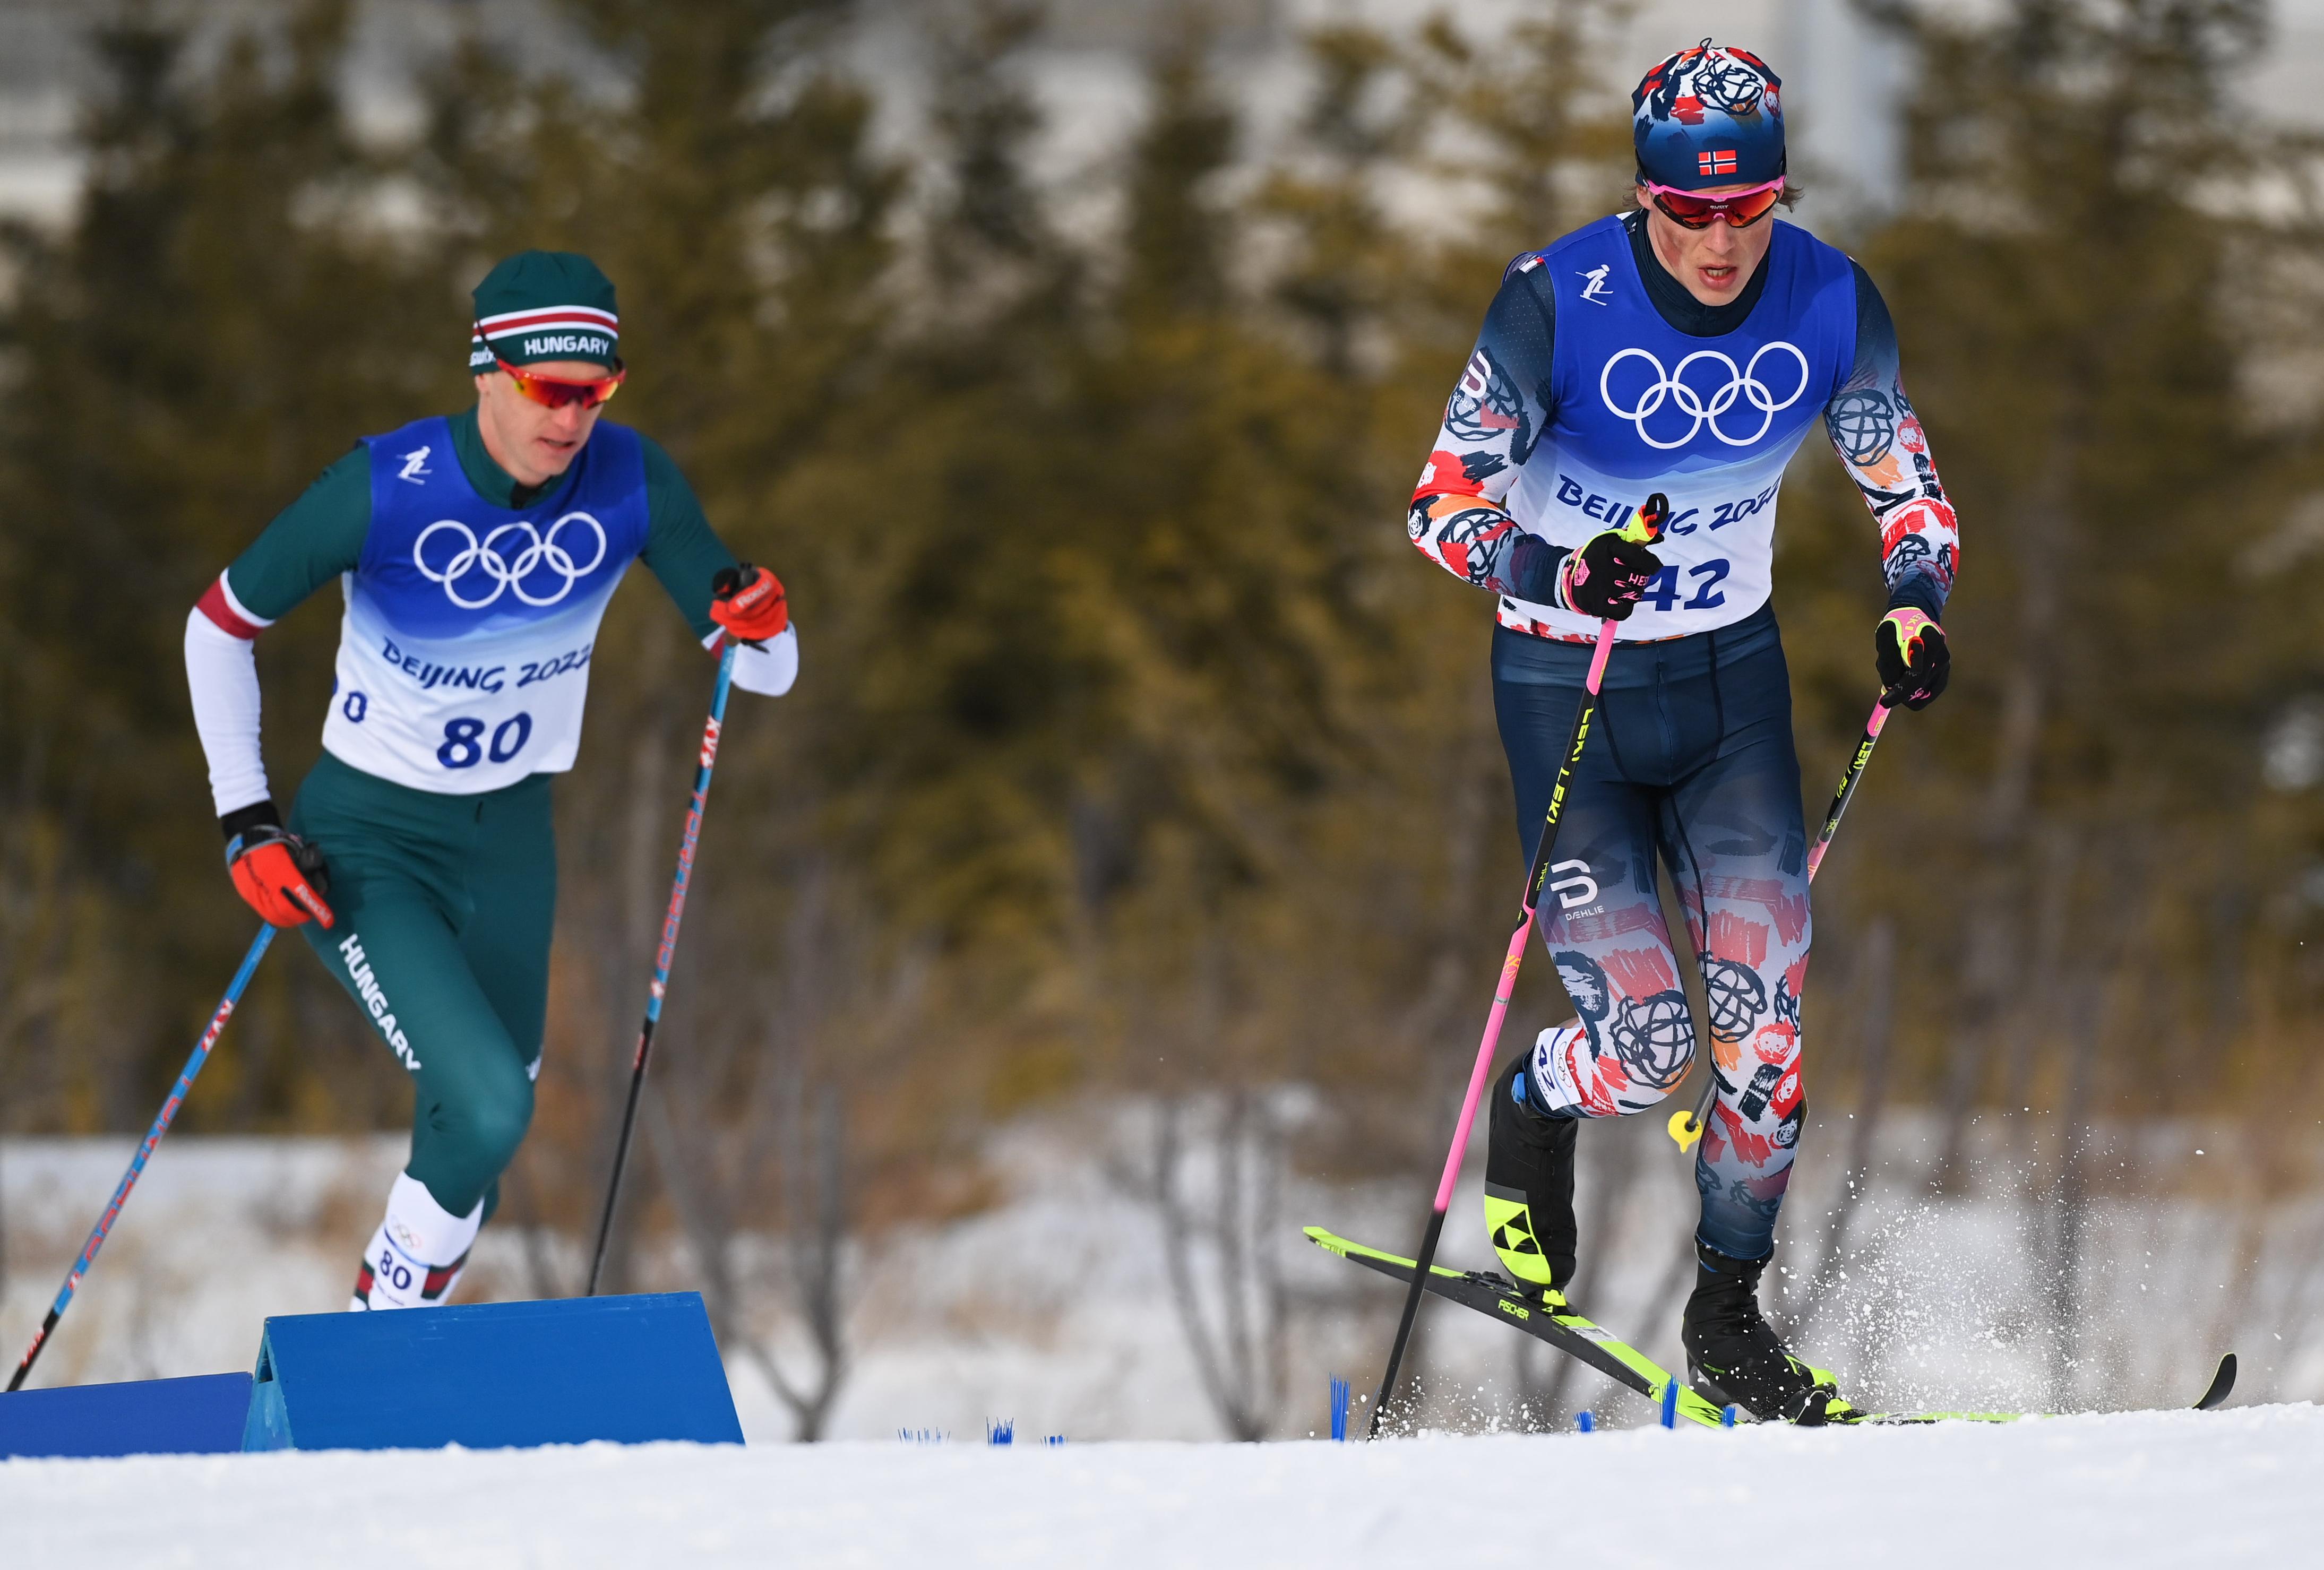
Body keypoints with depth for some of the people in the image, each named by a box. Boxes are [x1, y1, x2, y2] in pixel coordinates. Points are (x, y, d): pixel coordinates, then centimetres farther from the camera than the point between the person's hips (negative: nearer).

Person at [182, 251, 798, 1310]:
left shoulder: (632, 482, -14)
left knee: (480, 1144, 11)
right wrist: (245, 818, -14)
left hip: (510, 846, 5)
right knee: (488, 1108, -22)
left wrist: (758, 626, -30)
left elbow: (763, 674, -7)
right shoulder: (385, 490, -24)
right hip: (364, 844, -5)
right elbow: (219, 627, -9)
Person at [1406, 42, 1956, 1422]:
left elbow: (1909, 491, 4)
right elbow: (1443, 506, -15)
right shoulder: (1559, 302, -20)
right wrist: (1557, 571, -35)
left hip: (1734, 684, 3)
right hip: (1568, 688, -3)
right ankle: (1535, 1111, 23)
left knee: (1765, 1030, -7)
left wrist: (1915, 608, -17)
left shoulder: (1831, 306, -10)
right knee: (1643, 1043, -13)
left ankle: (1730, 1317, 13)